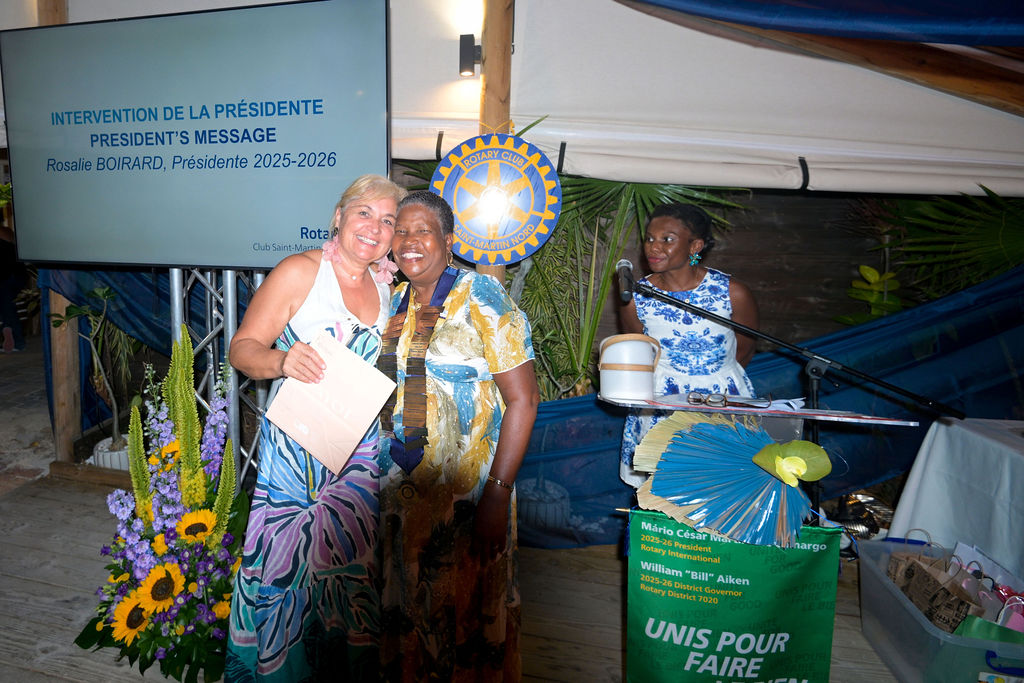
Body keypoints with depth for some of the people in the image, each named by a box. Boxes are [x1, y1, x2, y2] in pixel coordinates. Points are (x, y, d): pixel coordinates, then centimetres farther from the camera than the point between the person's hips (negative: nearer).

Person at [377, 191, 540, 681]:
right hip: (401, 489, 6)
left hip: (466, 493, -5)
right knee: (406, 614, 17)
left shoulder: (480, 297, -10)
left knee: (470, 614, 8)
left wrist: (497, 494, -19)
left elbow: (523, 400, -14)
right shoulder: (394, 303, 8)